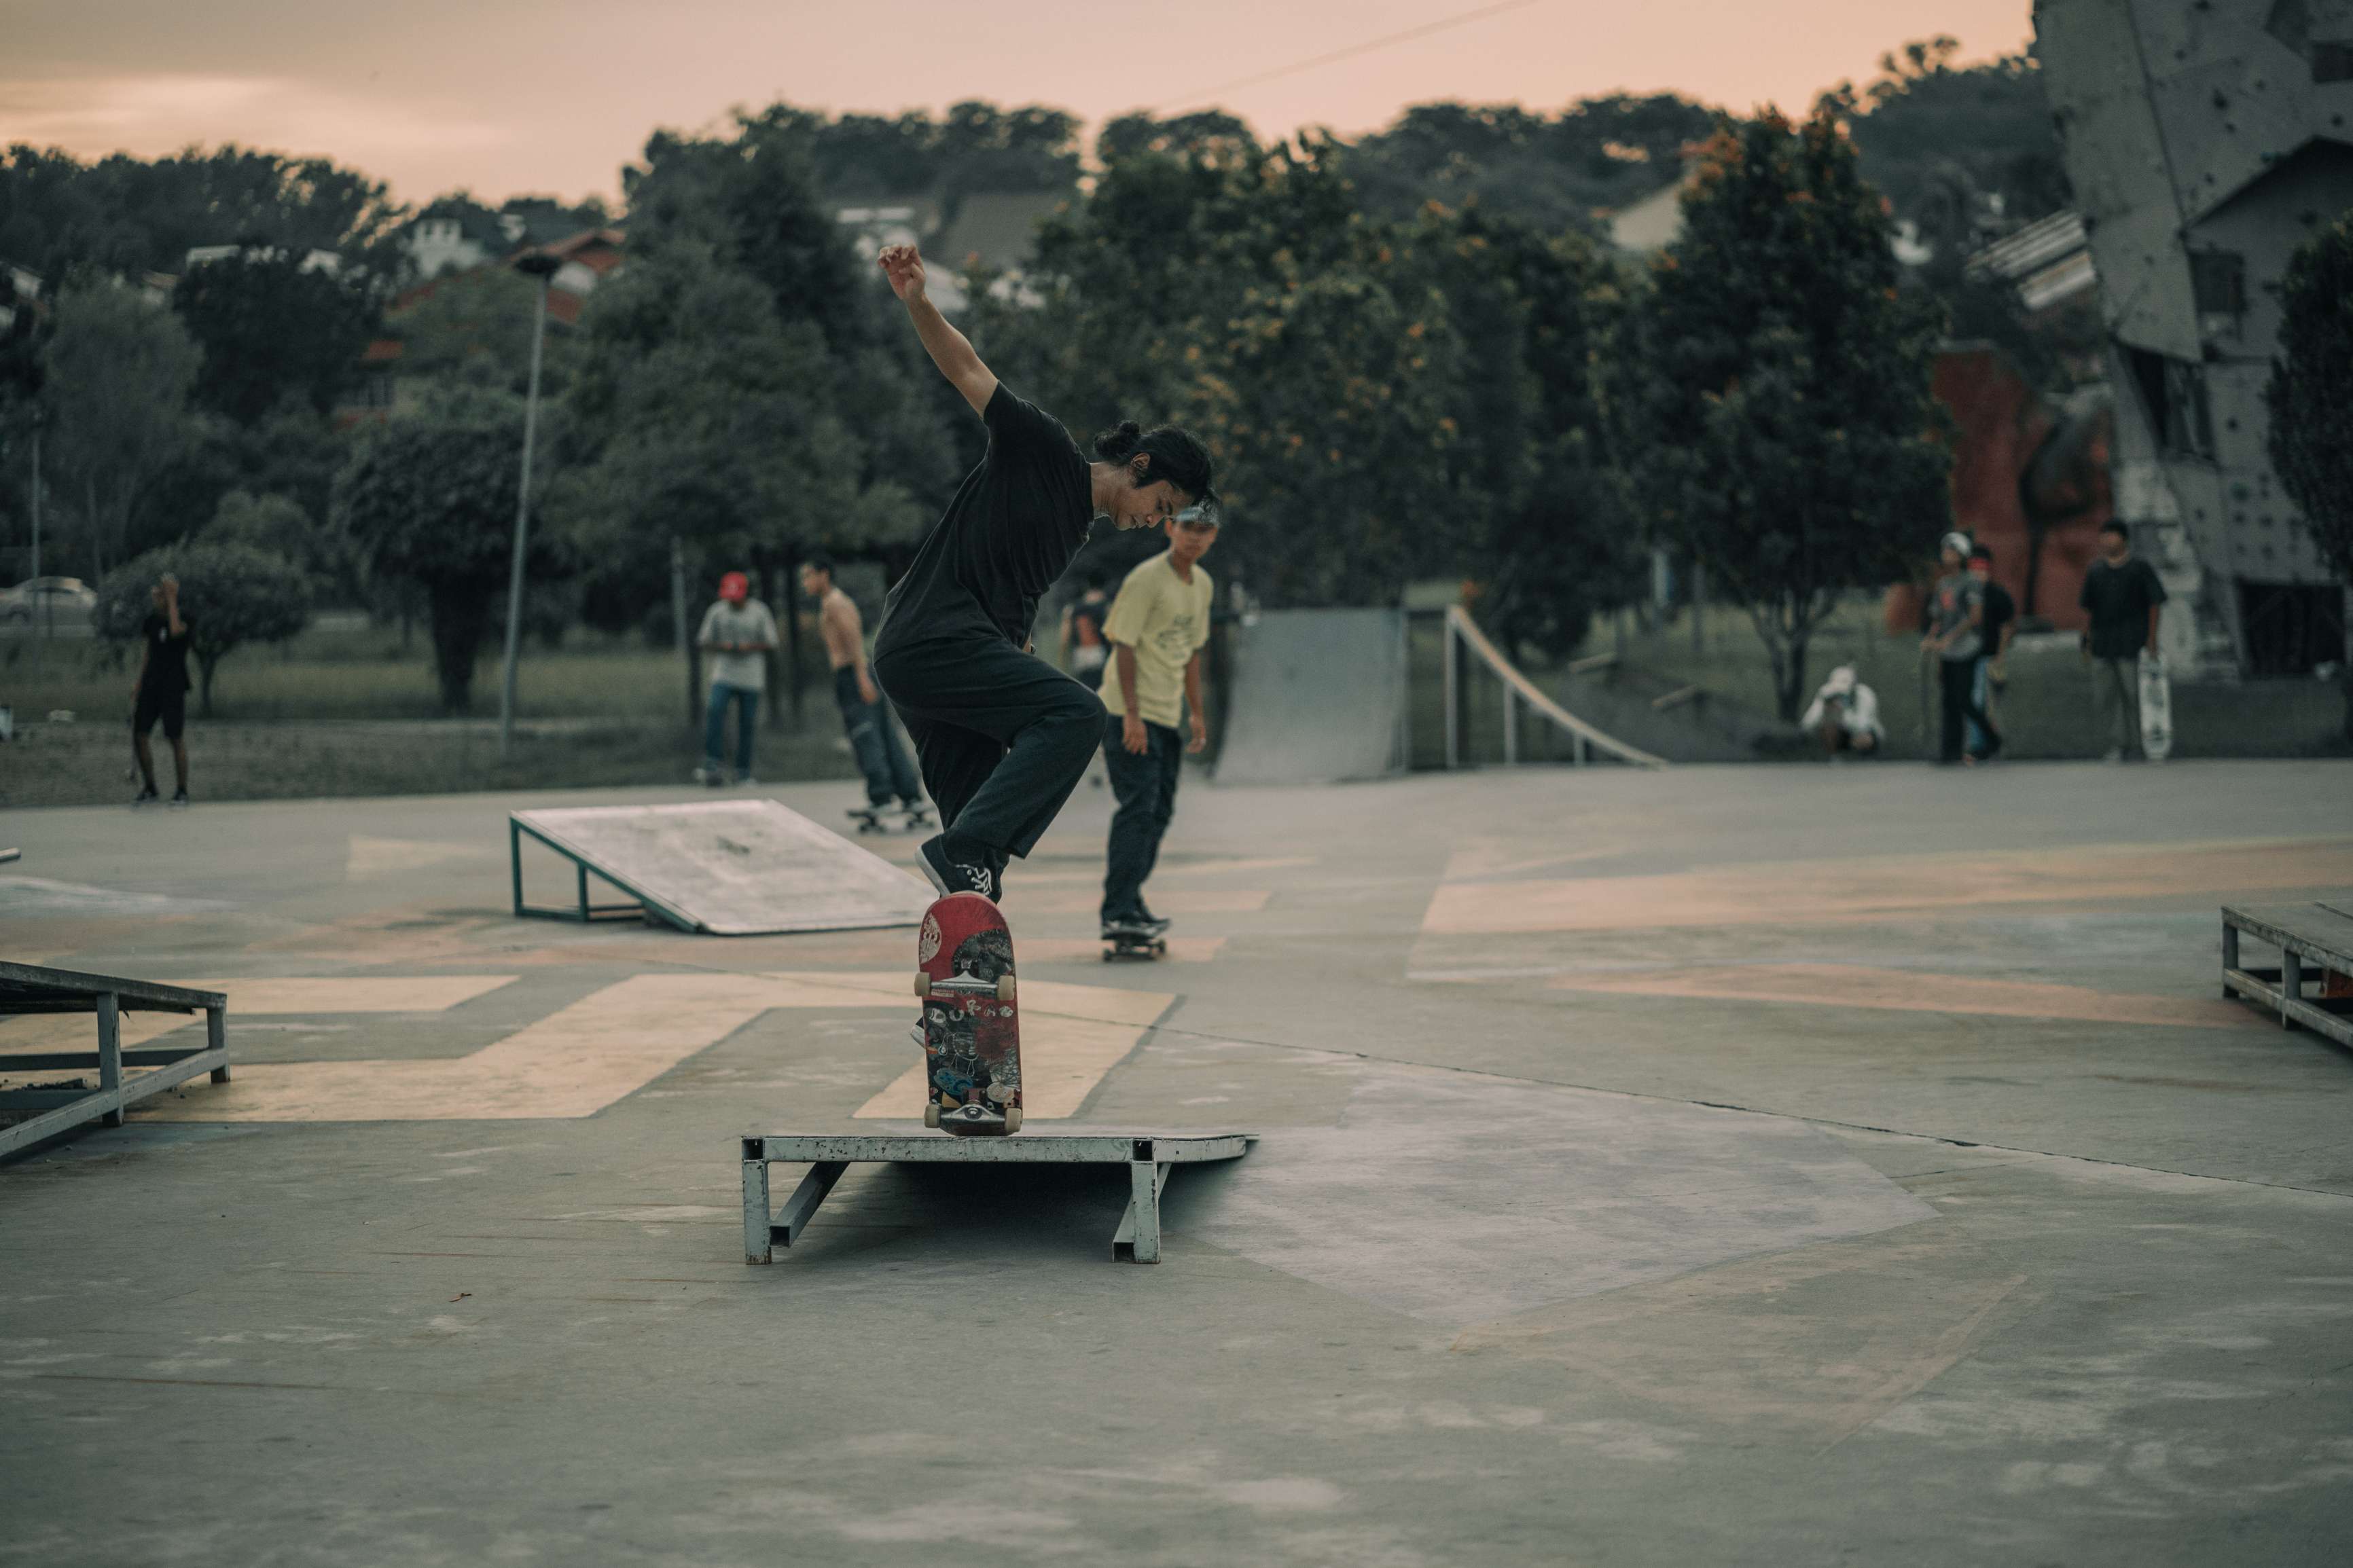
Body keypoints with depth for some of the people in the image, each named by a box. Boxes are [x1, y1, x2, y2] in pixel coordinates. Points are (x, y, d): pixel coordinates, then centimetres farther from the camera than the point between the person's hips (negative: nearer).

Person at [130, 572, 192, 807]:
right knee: (138, 736, 0)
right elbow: (146, 653, 17)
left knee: (177, 739, -4)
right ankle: (149, 788, 13)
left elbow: (176, 631, -28)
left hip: (174, 686, -5)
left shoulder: (186, 620, -6)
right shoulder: (151, 621, 10)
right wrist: (138, 682, 10)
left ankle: (181, 792, 5)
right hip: (150, 683, 5)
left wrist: (172, 599, -22)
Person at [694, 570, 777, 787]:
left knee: (747, 723, 1)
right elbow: (704, 642, 6)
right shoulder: (716, 612, 2)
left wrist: (750, 647, -13)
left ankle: (743, 772, 12)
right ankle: (711, 765, -22)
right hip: (723, 674, -1)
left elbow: (770, 642, 5)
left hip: (751, 677, 1)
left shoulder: (759, 612, 1)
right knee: (715, 711, -23)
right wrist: (723, 647, -13)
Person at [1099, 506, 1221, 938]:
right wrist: (1132, 715, -21)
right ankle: (1118, 914, -16)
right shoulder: (1146, 580, -13)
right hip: (1131, 716, -9)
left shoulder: (1202, 585, 13)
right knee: (1138, 812, -14)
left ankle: (1128, 902, 21)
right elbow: (1125, 647, -16)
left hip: (1169, 717, 9)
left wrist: (1198, 714, 19)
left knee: (1158, 813, 11)